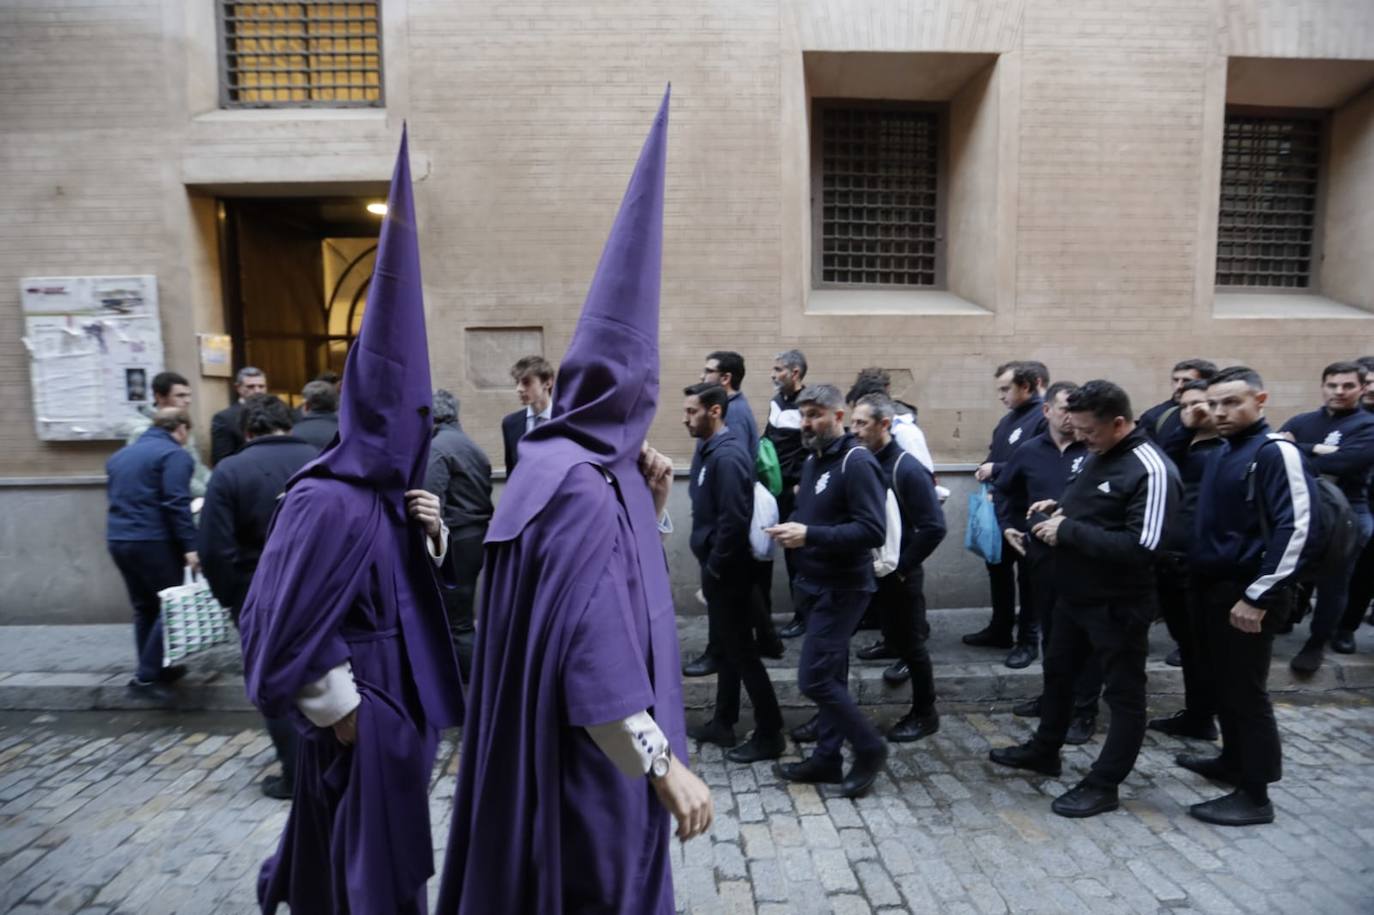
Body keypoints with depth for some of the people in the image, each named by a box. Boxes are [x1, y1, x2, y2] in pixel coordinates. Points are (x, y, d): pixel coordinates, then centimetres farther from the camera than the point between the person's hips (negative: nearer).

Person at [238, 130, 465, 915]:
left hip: (403, 706, 9)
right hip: (362, 722, -9)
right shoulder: (331, 502, -26)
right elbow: (291, 629, -26)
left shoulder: (390, 490, 2)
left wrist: (431, 535, -8)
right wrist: (347, 717, -16)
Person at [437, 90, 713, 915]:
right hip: (588, 752, -10)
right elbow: (594, 638, -31)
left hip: (574, 742, 10)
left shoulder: (586, 465, 4)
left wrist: (649, 496, 1)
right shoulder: (581, 484, -26)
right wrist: (664, 762, -27)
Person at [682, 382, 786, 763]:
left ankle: (769, 734, 15)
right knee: (725, 648, 19)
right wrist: (709, 567, 14)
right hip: (716, 569, 10)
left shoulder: (728, 457, -22)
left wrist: (714, 568, -16)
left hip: (728, 572, -10)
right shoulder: (707, 449, 8)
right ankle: (723, 723, 33)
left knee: (742, 652, 1)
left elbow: (734, 522, -26)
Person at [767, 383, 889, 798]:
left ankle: (870, 748, 14)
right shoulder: (813, 460, 10)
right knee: (830, 676, 15)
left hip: (842, 589, -8)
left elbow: (873, 531, -24)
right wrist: (792, 525, -3)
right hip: (816, 585, 8)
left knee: (814, 678, -6)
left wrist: (810, 535, -28)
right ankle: (827, 758, 27)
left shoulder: (857, 462, -17)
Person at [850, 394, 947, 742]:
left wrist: (901, 567, -17)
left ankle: (925, 714, 25)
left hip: (898, 575, -5)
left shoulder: (907, 468, -18)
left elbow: (933, 527, -20)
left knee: (910, 644, 8)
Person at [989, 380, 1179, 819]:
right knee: (1058, 673, 22)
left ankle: (1102, 785, 22)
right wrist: (1061, 509, 2)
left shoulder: (1152, 471, -22)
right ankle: (1044, 751, 40)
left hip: (1118, 605, -9)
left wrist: (1068, 531, -25)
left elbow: (1141, 547, -30)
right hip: (1074, 594, 10)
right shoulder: (1098, 456, 6)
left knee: (1123, 694, 9)